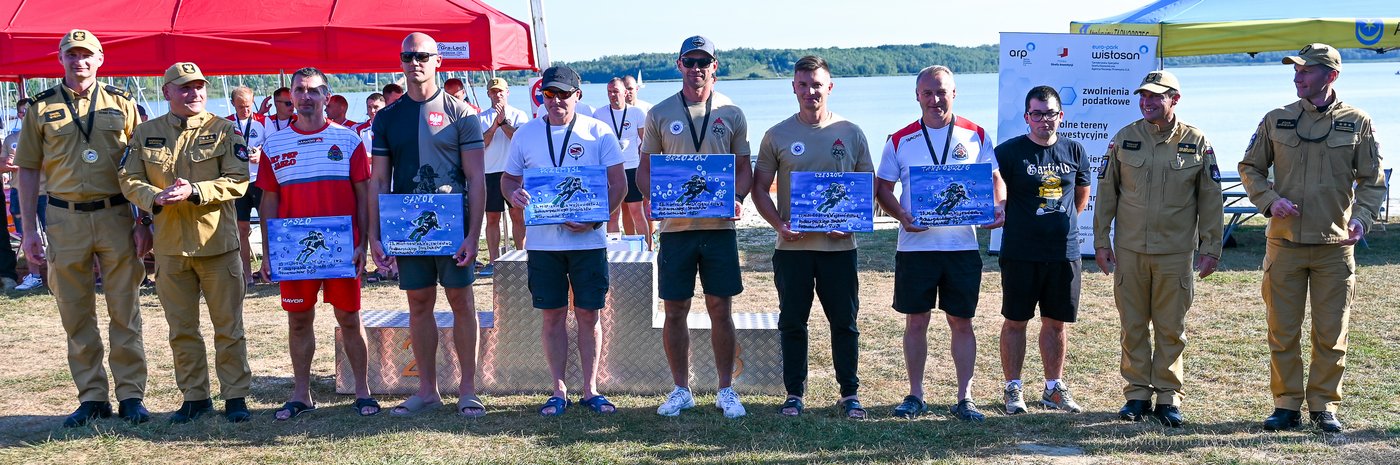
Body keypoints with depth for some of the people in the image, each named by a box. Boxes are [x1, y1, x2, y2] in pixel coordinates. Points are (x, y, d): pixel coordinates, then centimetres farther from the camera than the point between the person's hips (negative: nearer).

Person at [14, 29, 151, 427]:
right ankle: (92, 397, 15)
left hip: (117, 216, -1)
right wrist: (29, 229, 2)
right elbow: (28, 170, 9)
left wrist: (144, 222, -2)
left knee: (124, 311, 1)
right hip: (65, 219, 1)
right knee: (76, 314, 6)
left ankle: (130, 394, 8)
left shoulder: (122, 104, 7)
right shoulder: (41, 108, 8)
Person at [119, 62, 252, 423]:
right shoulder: (145, 133, 8)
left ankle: (235, 396, 11)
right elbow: (129, 179, 5)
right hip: (169, 245, 3)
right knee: (181, 328, 10)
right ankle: (195, 396, 21)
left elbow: (237, 181, -8)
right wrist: (155, 197, -16)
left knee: (228, 325, 3)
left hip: (217, 242, -3)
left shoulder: (224, 131, 0)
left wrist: (194, 191, -21)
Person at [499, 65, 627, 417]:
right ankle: (558, 390, 16)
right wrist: (513, 194, -12)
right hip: (542, 240, 1)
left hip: (588, 240, -1)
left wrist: (595, 219, -15)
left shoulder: (598, 132, 0)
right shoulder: (525, 134, 6)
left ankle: (590, 389, 14)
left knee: (589, 313, 4)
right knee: (552, 314, 6)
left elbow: (619, 182, -2)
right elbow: (508, 178, 13)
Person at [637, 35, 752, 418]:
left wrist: (736, 198, -10)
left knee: (720, 309, 4)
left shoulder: (731, 113, 6)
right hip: (675, 226, 0)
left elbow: (744, 168, 9)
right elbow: (645, 169, 8)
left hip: (720, 226, 0)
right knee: (675, 311, 5)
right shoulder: (660, 114, 5)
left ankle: (726, 390, 16)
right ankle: (681, 390, 18)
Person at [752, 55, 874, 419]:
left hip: (839, 244, 0)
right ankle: (794, 393, 18)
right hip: (793, 245, 0)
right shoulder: (777, 136, 3)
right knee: (792, 322, 7)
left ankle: (849, 394, 17)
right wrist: (778, 224, -10)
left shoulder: (851, 134, 4)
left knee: (845, 321, 6)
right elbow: (760, 188, 6)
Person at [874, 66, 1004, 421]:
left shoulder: (975, 136, 6)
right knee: (916, 321, 6)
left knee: (961, 322, 6)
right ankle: (915, 395, 17)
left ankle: (965, 398, 13)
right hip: (915, 245, 0)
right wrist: (901, 215, -14)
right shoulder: (900, 140, 4)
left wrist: (997, 207, -11)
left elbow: (995, 179, 10)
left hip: (963, 245, 0)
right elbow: (883, 188, 5)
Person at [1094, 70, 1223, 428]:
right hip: (1130, 250, 1)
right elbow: (1106, 192, 7)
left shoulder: (1196, 143, 1)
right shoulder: (1124, 139, 4)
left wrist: (1211, 248, 1)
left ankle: (1168, 397, 15)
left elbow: (1210, 200, 4)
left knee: (1171, 329, 5)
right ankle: (1138, 394, 16)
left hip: (1176, 252, -1)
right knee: (1133, 327, 6)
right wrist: (1101, 241, 3)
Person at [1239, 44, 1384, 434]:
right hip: (1285, 243, 1)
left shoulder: (1357, 123, 2)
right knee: (1282, 331, 5)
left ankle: (1324, 405, 17)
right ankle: (1287, 404, 15)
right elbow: (1250, 168, 11)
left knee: (1331, 333, 4)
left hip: (1335, 245, -1)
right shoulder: (1277, 120, 6)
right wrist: (1269, 200, -7)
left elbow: (1372, 180, 4)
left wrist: (1362, 217, -14)